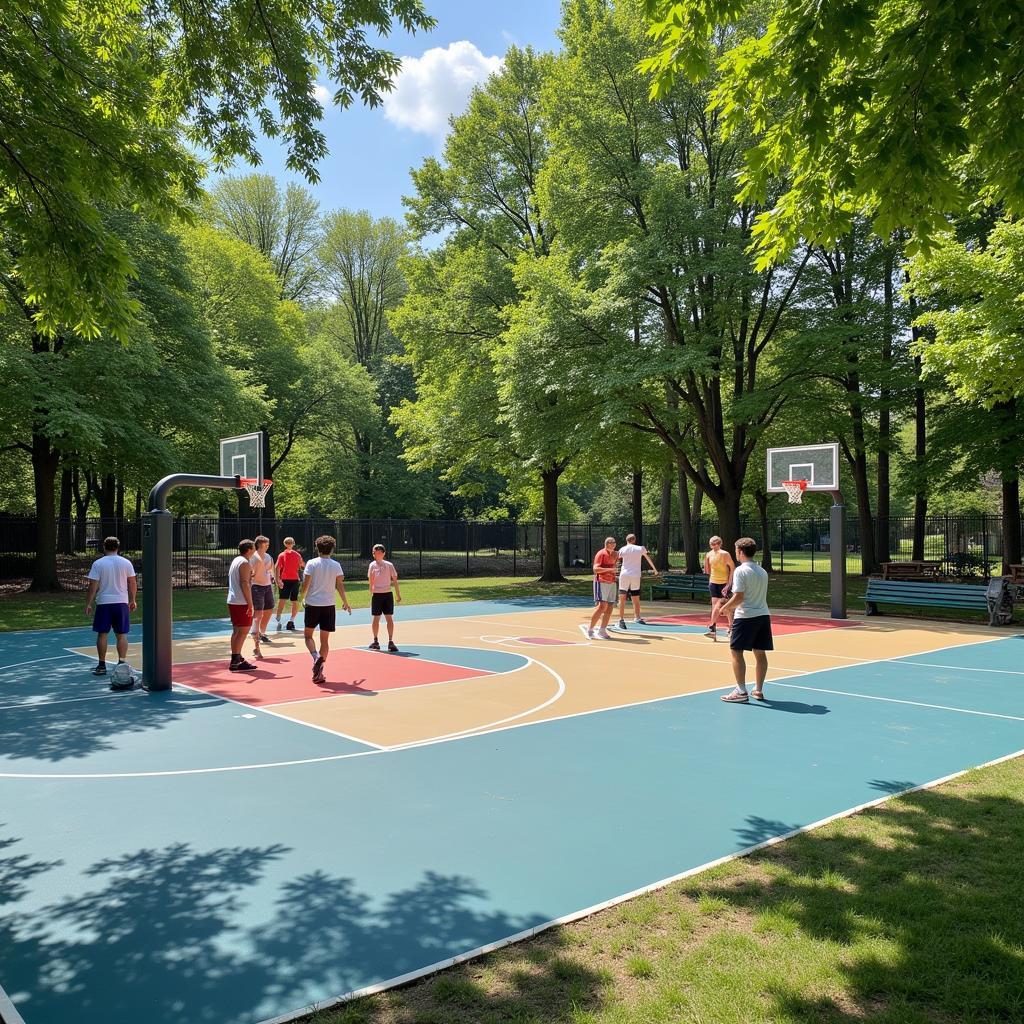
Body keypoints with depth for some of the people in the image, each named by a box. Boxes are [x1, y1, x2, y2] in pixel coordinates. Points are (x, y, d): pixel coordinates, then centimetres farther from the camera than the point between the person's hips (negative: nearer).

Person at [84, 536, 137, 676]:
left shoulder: (98, 564, -5)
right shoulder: (126, 563, 2)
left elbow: (93, 586, -7)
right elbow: (133, 583, 6)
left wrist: (88, 604, 0)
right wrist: (132, 600, 17)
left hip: (103, 603, -2)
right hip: (122, 602, 2)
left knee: (102, 634, 6)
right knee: (122, 635, 6)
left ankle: (102, 666, 9)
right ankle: (122, 664, 2)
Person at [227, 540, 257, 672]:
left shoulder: (236, 560, 17)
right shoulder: (245, 563, -13)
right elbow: (244, 584, -20)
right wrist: (250, 604, -21)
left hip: (232, 601, 10)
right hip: (242, 602, -10)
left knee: (237, 631, 15)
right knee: (243, 631, -7)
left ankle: (236, 658, 22)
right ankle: (235, 662, -8)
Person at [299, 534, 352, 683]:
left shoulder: (312, 563, -4)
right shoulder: (336, 566, 1)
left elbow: (305, 584, -8)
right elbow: (340, 586, 1)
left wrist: (302, 598, 10)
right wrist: (345, 603, 13)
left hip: (312, 604, -2)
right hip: (329, 605, 2)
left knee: (308, 635, 13)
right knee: (325, 639, 7)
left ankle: (316, 657, -14)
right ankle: (318, 672, 3)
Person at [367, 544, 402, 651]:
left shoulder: (388, 565, 0)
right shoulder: (372, 565, 0)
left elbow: (394, 580, 3)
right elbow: (371, 581, -1)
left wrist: (398, 594, 2)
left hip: (387, 594, 0)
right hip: (377, 595, 0)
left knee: (389, 618, -3)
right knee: (376, 618, 6)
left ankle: (391, 642, 0)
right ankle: (375, 641, 18)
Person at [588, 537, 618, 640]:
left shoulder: (613, 554, 15)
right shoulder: (601, 553, -9)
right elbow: (596, 569, -20)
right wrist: (609, 569, -25)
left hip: (611, 583, 8)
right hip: (601, 582, -8)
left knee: (609, 607, 5)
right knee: (602, 606, -16)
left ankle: (602, 630, 12)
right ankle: (590, 630, -10)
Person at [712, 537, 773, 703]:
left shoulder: (740, 571, -11)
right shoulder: (762, 571, 12)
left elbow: (739, 597, -17)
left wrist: (724, 608, -3)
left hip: (745, 616, -7)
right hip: (763, 615, 7)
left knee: (736, 651, -1)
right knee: (760, 653, 10)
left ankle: (741, 691, -2)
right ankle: (758, 690, 18)